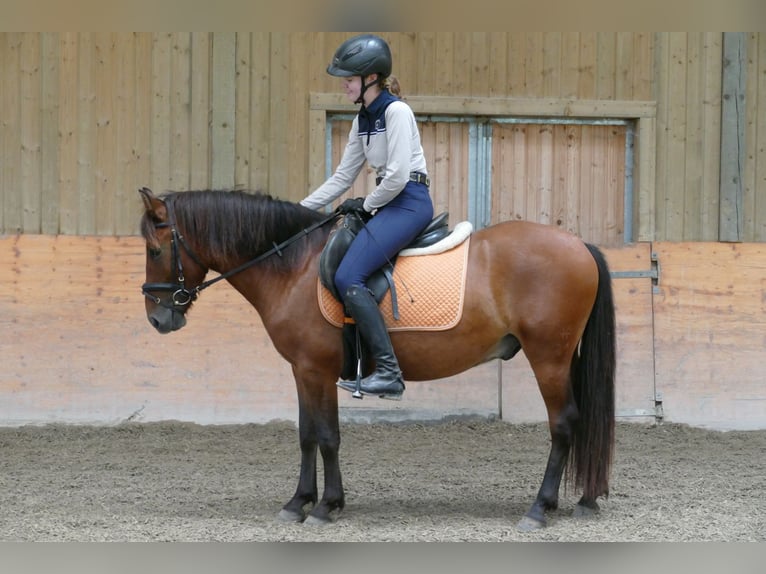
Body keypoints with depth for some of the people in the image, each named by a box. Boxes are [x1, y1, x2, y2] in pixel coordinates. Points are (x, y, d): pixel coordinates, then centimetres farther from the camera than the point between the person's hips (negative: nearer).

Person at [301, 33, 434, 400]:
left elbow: (397, 176, -19)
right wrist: (300, 210, 13)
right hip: (387, 203, 10)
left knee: (348, 277, -21)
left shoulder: (396, 112, -12)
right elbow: (342, 178, 18)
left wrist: (366, 205, -6)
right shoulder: (362, 120, 16)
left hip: (409, 202, -10)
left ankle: (389, 373, -23)